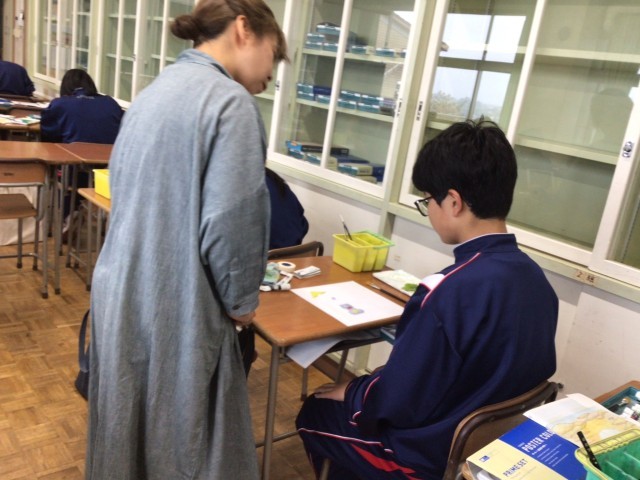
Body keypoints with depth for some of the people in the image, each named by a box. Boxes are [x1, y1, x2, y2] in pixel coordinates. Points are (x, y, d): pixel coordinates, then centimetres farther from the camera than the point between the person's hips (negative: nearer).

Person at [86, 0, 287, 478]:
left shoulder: (153, 92, 12)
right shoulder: (231, 102, -16)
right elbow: (231, 223, -22)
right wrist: (242, 299, -4)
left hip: (120, 291, 9)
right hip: (176, 307, -8)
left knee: (127, 429, 24)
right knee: (182, 440, 10)